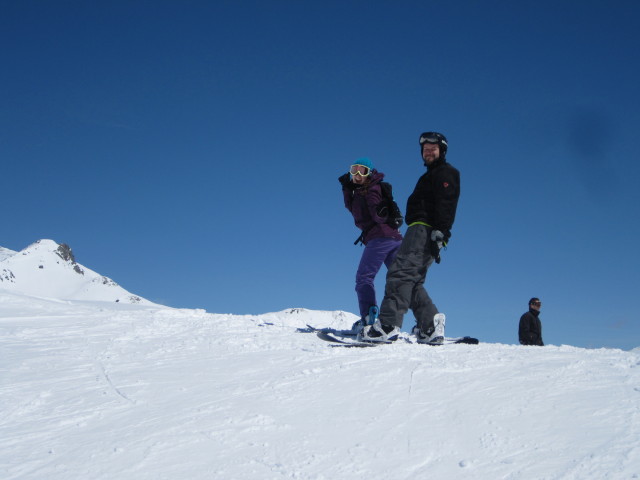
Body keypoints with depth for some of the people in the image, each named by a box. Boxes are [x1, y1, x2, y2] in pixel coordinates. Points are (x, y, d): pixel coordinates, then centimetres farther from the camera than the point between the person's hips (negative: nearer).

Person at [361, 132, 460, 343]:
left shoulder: (445, 172, 2)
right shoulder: (431, 175, 33)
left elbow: (445, 205, -13)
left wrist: (438, 233, -25)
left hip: (425, 229, -10)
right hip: (421, 231, 10)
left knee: (401, 272, -21)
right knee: (412, 280, 5)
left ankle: (388, 326, -31)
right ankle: (431, 326, -3)